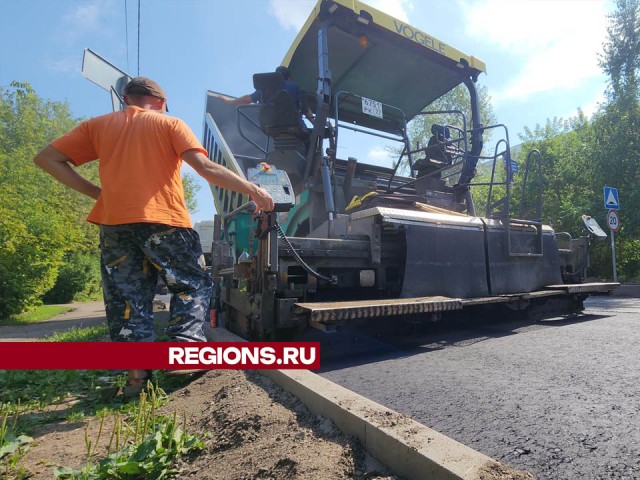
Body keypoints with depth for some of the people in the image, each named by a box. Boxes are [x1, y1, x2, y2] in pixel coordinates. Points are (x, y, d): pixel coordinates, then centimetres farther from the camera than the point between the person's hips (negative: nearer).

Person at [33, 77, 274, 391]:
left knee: (126, 296, 10)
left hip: (114, 224, 4)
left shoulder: (98, 125, 18)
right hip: (163, 221, -3)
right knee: (194, 284, 11)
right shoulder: (170, 124, 7)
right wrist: (252, 190, -4)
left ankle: (137, 368, 5)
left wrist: (95, 192, 12)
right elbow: (206, 168, -7)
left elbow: (47, 158, 13)